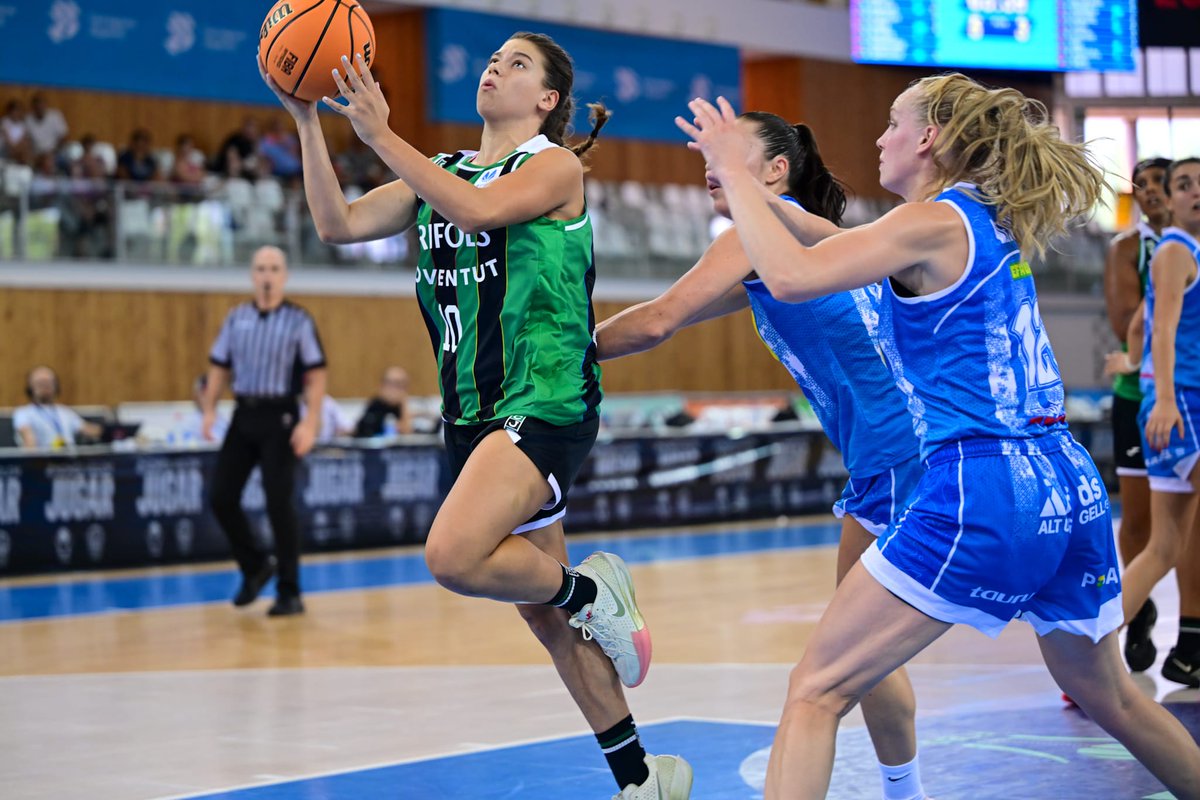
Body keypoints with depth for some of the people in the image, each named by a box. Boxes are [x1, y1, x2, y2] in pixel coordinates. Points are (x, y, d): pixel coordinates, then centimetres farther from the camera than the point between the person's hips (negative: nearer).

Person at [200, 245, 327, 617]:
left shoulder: (298, 320, -3)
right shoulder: (236, 318, 8)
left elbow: (316, 376, -5)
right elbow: (219, 367, 13)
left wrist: (310, 423, -15)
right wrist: (209, 410, 1)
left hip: (279, 417, -4)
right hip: (244, 414, 4)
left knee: (279, 503, -6)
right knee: (221, 497, 2)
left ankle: (289, 593, 4)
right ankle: (254, 566, 24)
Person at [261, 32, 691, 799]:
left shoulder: (556, 166, -3)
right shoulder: (443, 170, 16)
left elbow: (479, 209, -23)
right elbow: (339, 223, 6)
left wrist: (380, 135, -25)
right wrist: (308, 120, -2)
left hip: (545, 400, -7)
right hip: (475, 412, 7)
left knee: (454, 555, -28)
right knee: (545, 617, 10)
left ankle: (588, 591, 1)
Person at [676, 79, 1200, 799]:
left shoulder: (934, 222, -7)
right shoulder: (994, 224, 17)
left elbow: (791, 276, -20)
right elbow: (851, 251, 31)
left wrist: (734, 170, -8)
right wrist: (754, 192, 28)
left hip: (983, 489, -9)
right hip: (1073, 488, 9)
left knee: (818, 691, -5)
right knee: (1108, 696, 27)